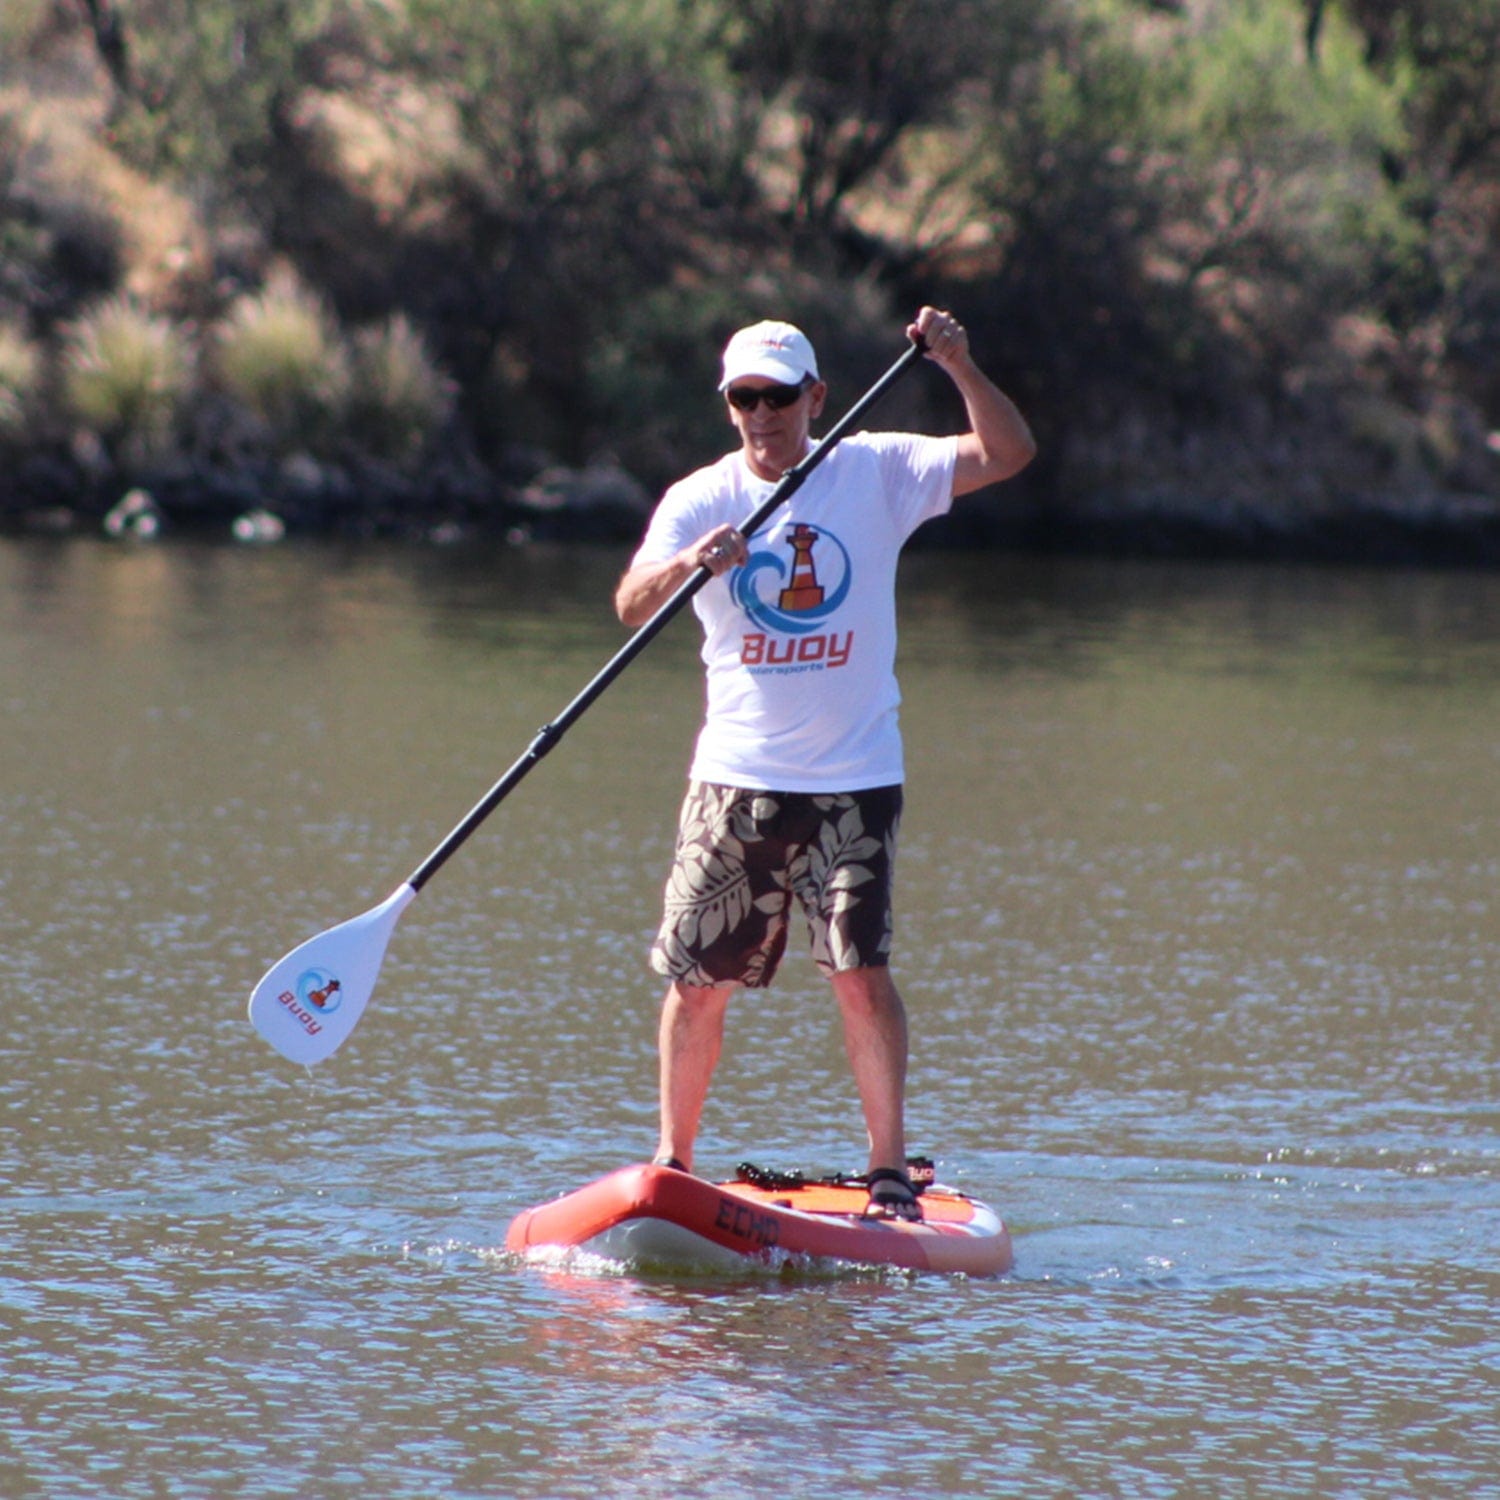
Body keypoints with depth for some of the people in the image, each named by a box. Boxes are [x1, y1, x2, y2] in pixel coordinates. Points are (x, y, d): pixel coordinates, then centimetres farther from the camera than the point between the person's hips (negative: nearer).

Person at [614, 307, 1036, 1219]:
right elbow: (632, 607, -15)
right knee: (699, 980, 5)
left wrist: (960, 367, -25)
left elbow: (1010, 454, -10)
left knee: (862, 972, -11)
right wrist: (687, 564, -36)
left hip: (855, 776, -2)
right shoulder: (701, 500, 0)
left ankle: (891, 1171, -6)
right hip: (737, 777, 2)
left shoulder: (876, 473, -1)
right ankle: (674, 1163, 19)